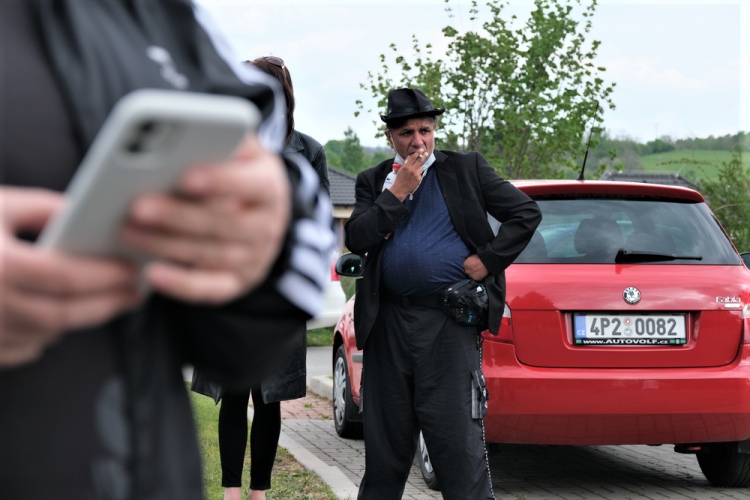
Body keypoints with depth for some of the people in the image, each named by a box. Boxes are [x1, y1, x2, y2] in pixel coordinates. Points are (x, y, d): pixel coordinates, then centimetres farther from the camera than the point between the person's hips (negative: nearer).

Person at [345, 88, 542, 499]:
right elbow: (356, 239, -1)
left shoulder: (467, 170, 7)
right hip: (388, 323, 3)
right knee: (385, 438, 9)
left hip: (449, 325, -3)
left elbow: (526, 213, 5)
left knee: (456, 436, -7)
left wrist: (488, 259, -4)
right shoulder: (374, 182, 13)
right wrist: (397, 193, -5)